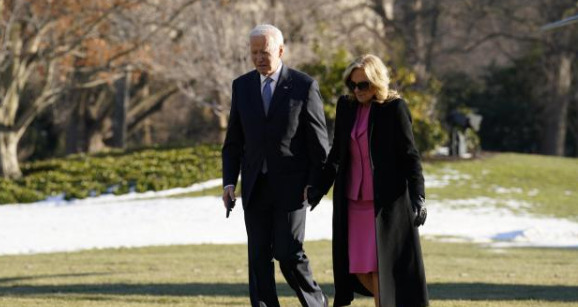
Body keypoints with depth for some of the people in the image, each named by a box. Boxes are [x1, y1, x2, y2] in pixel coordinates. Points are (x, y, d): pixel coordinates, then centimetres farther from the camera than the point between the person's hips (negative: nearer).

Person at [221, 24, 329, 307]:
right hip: (255, 187, 4)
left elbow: (319, 141, -3)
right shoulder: (242, 86, 7)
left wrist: (315, 184, -9)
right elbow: (234, 141, 10)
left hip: (291, 185, -4)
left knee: (288, 253, -9)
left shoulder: (304, 86, -5)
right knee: (259, 257, 2)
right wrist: (229, 182, 1)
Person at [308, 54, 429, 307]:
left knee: (380, 269, -6)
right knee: (360, 271, 4)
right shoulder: (346, 107, 9)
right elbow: (336, 153, 18)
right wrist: (320, 187, 14)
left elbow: (409, 155, -8)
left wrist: (418, 196, -14)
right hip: (353, 202, 6)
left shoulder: (394, 108, -7)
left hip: (386, 202, -6)